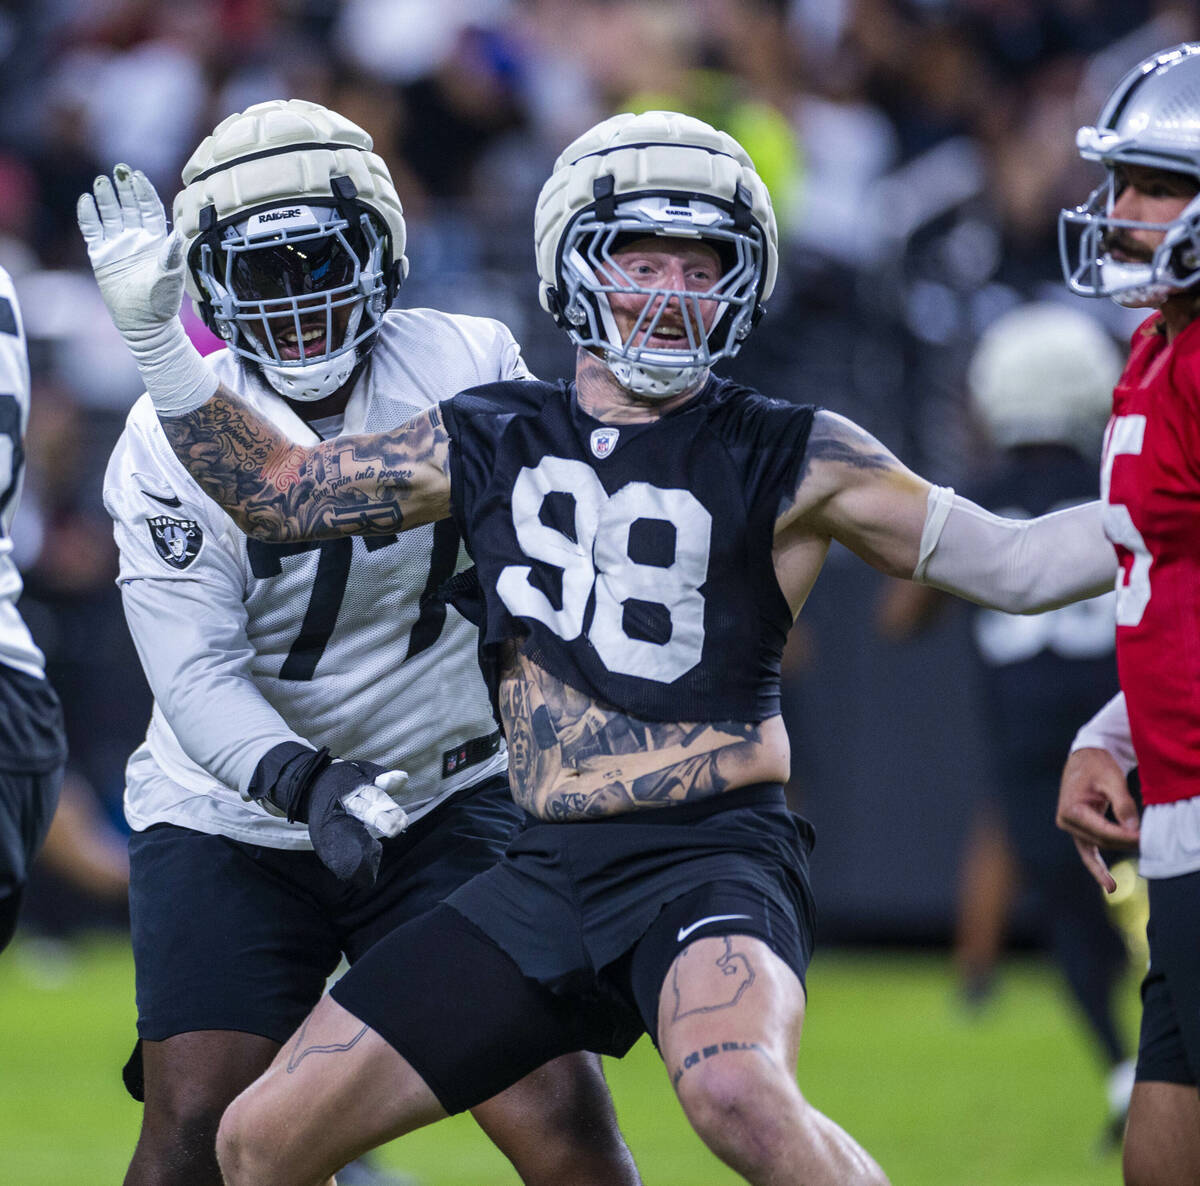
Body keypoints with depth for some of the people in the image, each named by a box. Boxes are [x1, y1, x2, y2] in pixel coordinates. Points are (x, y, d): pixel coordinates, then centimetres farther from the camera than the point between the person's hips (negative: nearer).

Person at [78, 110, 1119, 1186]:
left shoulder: (786, 459, 0)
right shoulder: (490, 442, 11)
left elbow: (1009, 564, 2)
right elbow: (273, 492, 20)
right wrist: (151, 327, 13)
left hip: (715, 854, -5)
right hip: (547, 874, 5)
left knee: (739, 1096, -38)